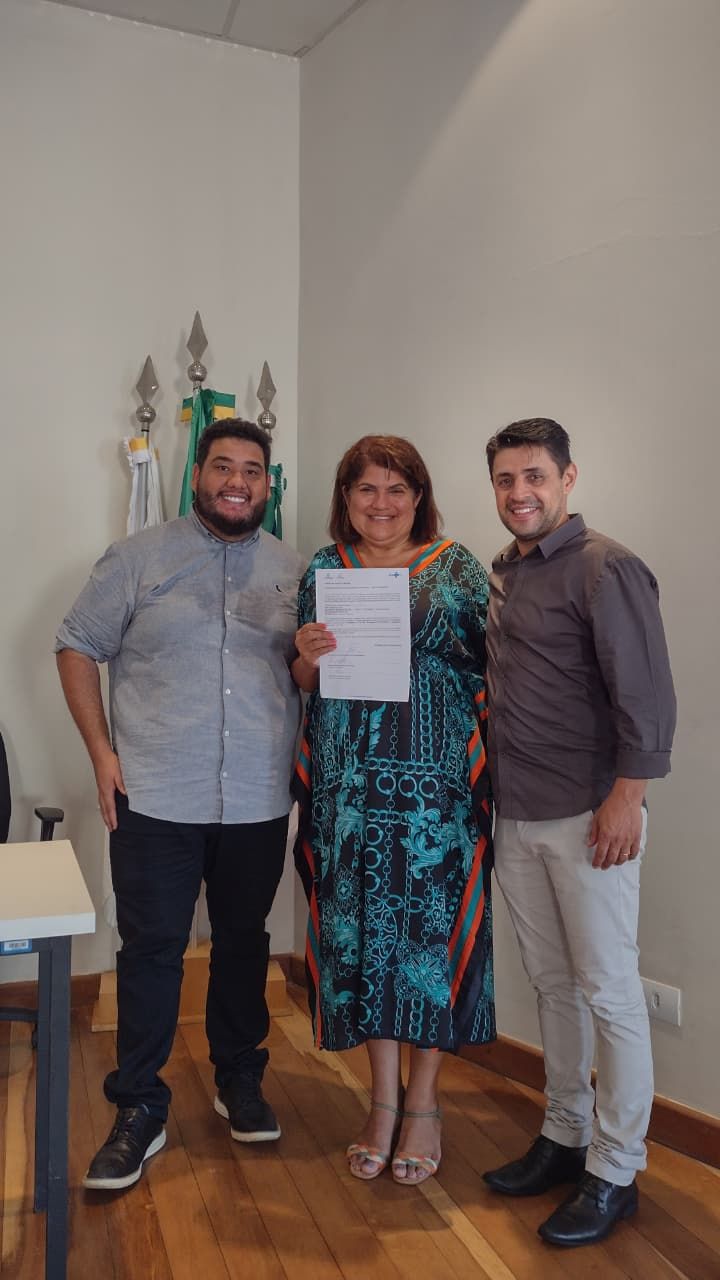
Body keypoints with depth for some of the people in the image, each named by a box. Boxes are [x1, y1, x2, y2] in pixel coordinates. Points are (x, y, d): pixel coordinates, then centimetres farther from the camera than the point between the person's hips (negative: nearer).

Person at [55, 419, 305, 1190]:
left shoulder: (294, 572, 6)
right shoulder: (138, 559, -1)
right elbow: (77, 647, 1)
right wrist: (102, 751, -7)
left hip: (259, 804, 3)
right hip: (155, 802, -2)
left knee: (243, 943, 16)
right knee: (150, 951, 5)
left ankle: (239, 1081, 36)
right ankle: (139, 1111, 21)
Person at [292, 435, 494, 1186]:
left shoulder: (458, 569, 3)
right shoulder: (323, 570, 9)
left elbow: (488, 674, 2)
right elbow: (302, 684, 12)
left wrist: (488, 770, -6)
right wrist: (307, 657, -10)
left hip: (436, 784, -2)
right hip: (348, 786, 2)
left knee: (433, 927, 3)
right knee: (360, 931, 8)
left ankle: (422, 1101, 24)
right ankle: (383, 1098, 28)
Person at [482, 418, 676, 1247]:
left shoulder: (605, 569, -10)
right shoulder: (501, 574, 12)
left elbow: (646, 693, -15)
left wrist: (626, 794, -19)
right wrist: (486, 790, 11)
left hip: (588, 816, -7)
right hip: (517, 818, 7)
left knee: (607, 992, 5)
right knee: (551, 984, 17)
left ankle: (613, 1173, 20)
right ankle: (564, 1137, 34)